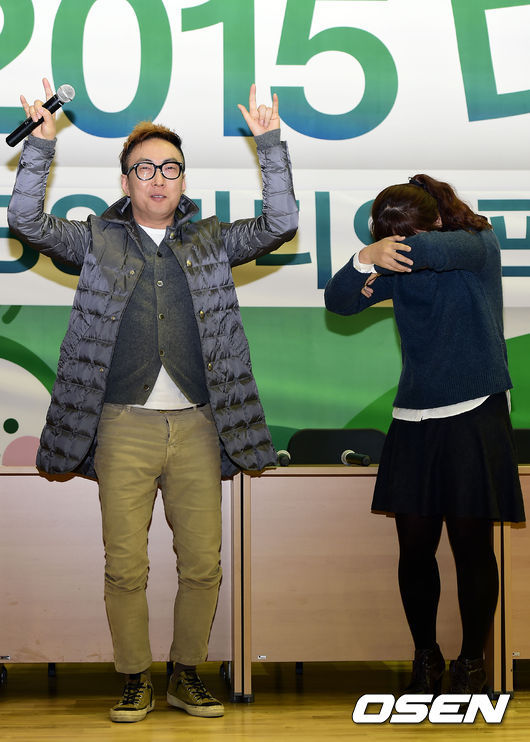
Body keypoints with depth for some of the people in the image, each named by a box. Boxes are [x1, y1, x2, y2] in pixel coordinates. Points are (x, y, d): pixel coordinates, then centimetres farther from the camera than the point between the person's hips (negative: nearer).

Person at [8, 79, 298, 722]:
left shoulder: (211, 240, 13)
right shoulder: (98, 240, 10)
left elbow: (281, 222, 4)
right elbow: (27, 220, 1)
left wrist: (270, 144, -4)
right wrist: (40, 143, -7)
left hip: (197, 426, 1)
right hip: (124, 426, -1)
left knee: (202, 564, 4)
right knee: (125, 567, 0)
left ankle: (186, 675, 21)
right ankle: (135, 680, 16)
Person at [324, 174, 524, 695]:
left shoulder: (480, 246, -3)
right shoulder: (398, 267, 9)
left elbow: (437, 251, -25)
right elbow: (338, 301, 0)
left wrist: (395, 250, -7)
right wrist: (365, 261, -18)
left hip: (474, 418, -4)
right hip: (414, 421, 4)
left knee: (471, 545, 0)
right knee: (415, 546, 4)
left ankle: (472, 665, 15)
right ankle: (425, 661, 20)